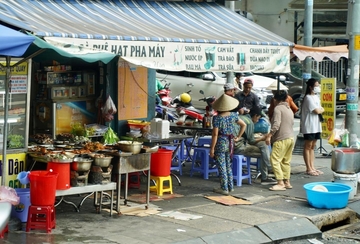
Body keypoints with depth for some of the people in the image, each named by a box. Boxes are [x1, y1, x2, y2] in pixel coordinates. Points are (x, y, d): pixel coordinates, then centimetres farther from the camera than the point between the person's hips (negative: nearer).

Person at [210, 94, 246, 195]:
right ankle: (230, 187, 23)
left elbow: (215, 134, -18)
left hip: (221, 143, -6)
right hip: (230, 142, 6)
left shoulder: (217, 118, -17)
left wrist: (212, 148, -12)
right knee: (228, 165, 18)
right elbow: (243, 125, 11)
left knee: (222, 167, 3)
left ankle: (224, 188, 6)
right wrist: (238, 137, 16)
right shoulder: (233, 115, 0)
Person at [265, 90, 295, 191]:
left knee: (275, 160, -8)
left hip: (281, 139, -9)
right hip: (291, 138, 9)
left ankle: (280, 183, -13)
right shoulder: (289, 109, 18)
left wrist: (269, 136, -19)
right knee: (286, 161, 14)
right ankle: (287, 182, 16)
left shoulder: (278, 108, -8)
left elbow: (276, 124, -19)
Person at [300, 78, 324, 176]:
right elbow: (317, 111, -17)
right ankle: (308, 169, 1)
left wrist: (320, 109, -3)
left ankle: (312, 167, 15)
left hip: (316, 125, 9)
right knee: (308, 146, -2)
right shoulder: (308, 98, -14)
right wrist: (322, 109, 1)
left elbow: (320, 109, 17)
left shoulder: (316, 97, 16)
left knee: (312, 147, 11)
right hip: (309, 126, -9)